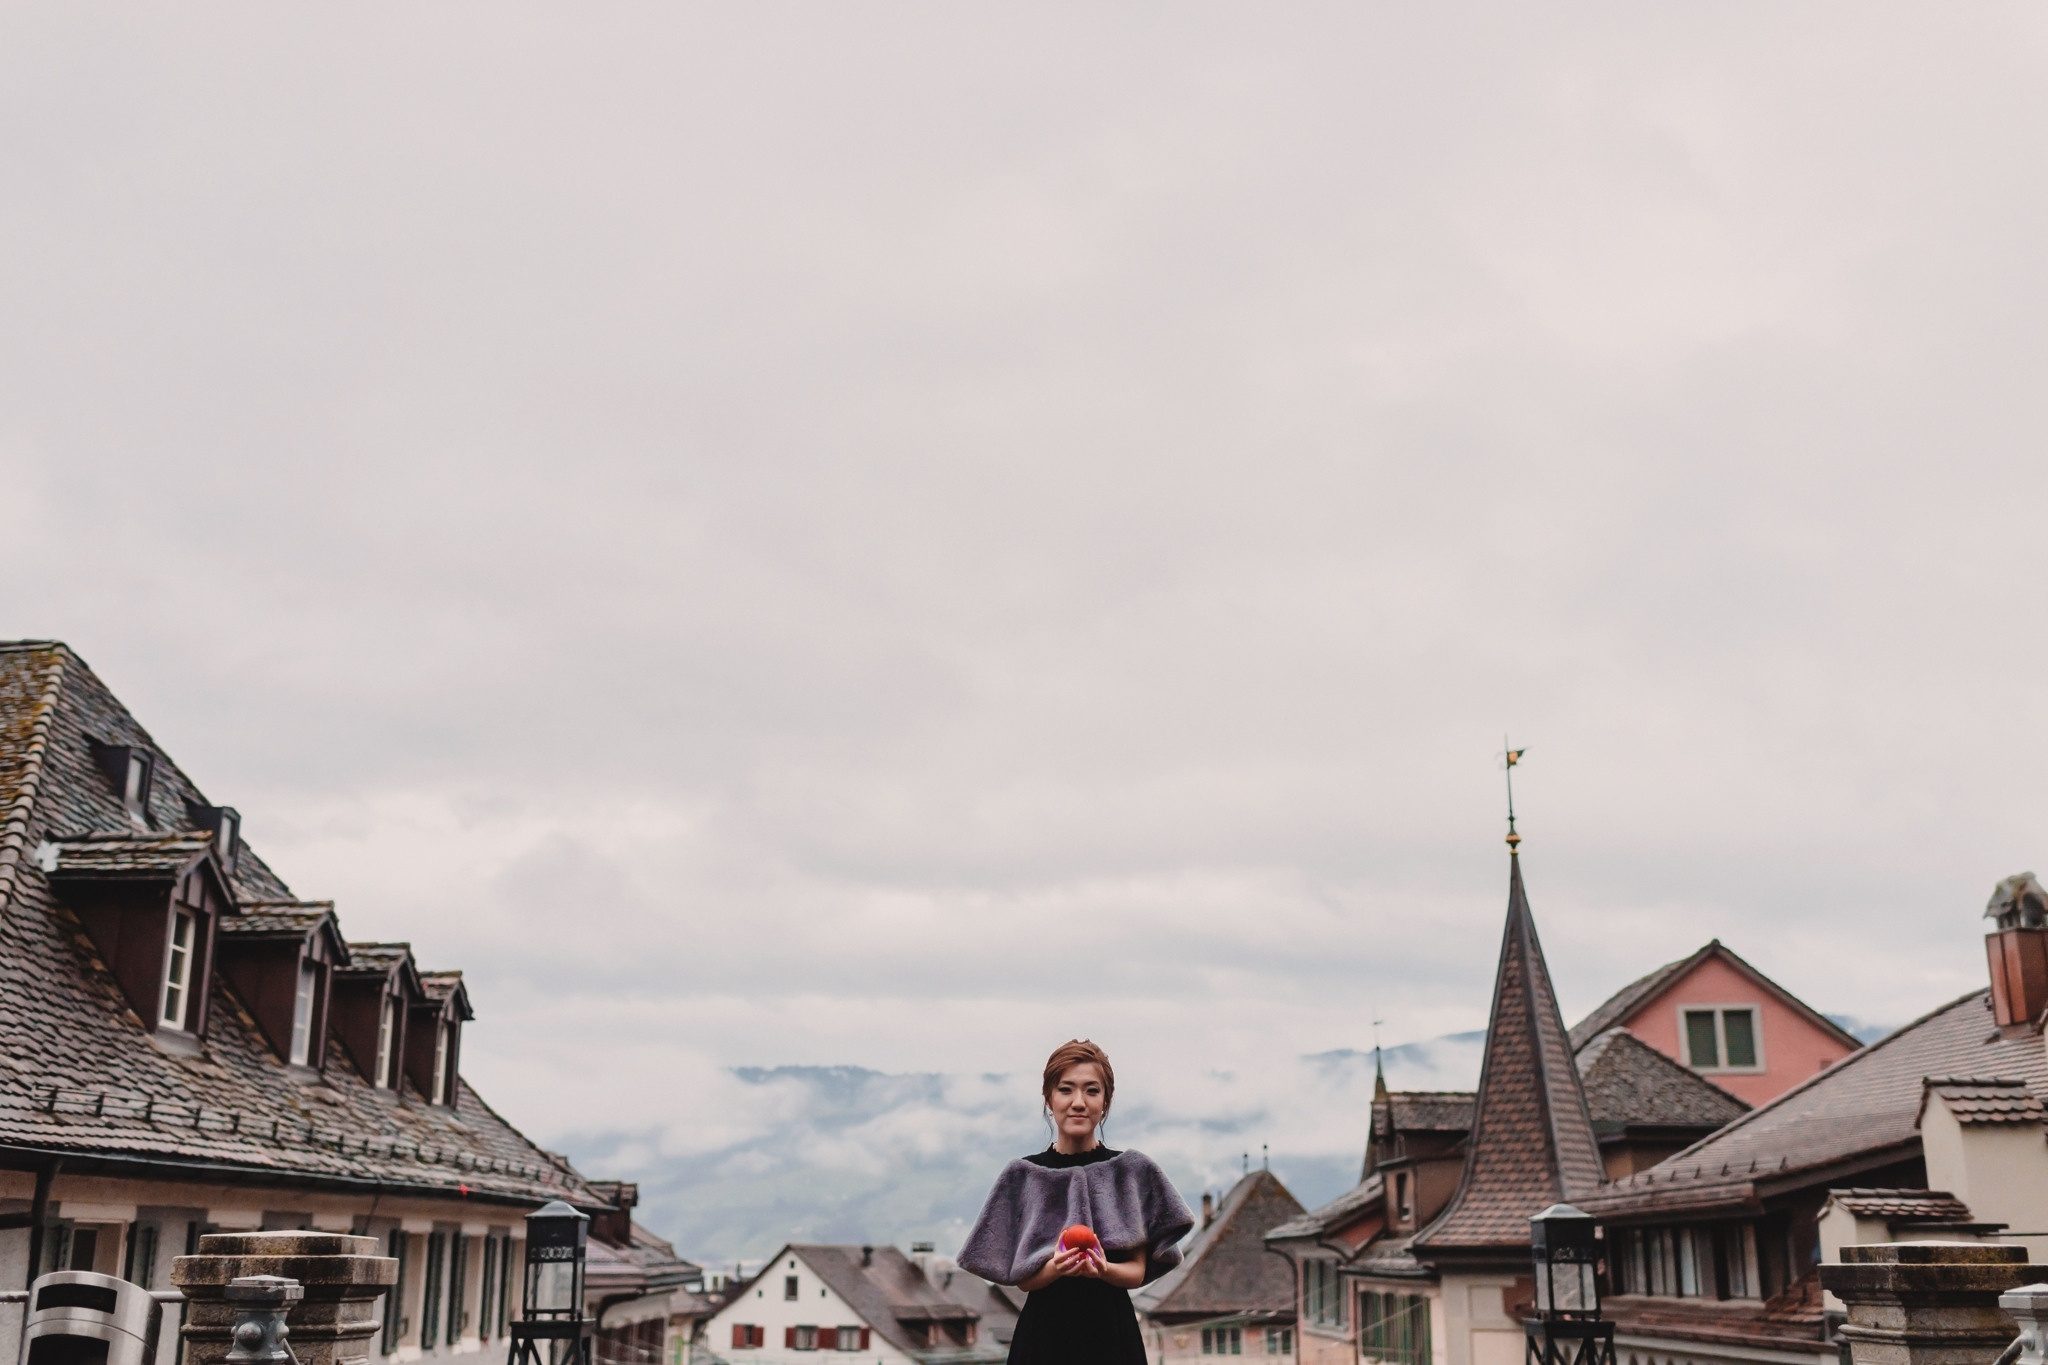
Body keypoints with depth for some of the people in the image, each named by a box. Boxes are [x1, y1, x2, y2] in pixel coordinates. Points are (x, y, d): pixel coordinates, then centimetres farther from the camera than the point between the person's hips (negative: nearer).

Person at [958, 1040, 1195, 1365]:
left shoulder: (1133, 1171, -1)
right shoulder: (1023, 1176, -1)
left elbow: (1137, 1271, -1)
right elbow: (1021, 1278, -2)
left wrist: (1103, 1268, -21)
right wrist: (1055, 1266, -21)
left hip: (1112, 1335, 0)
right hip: (1043, 1335, 0)